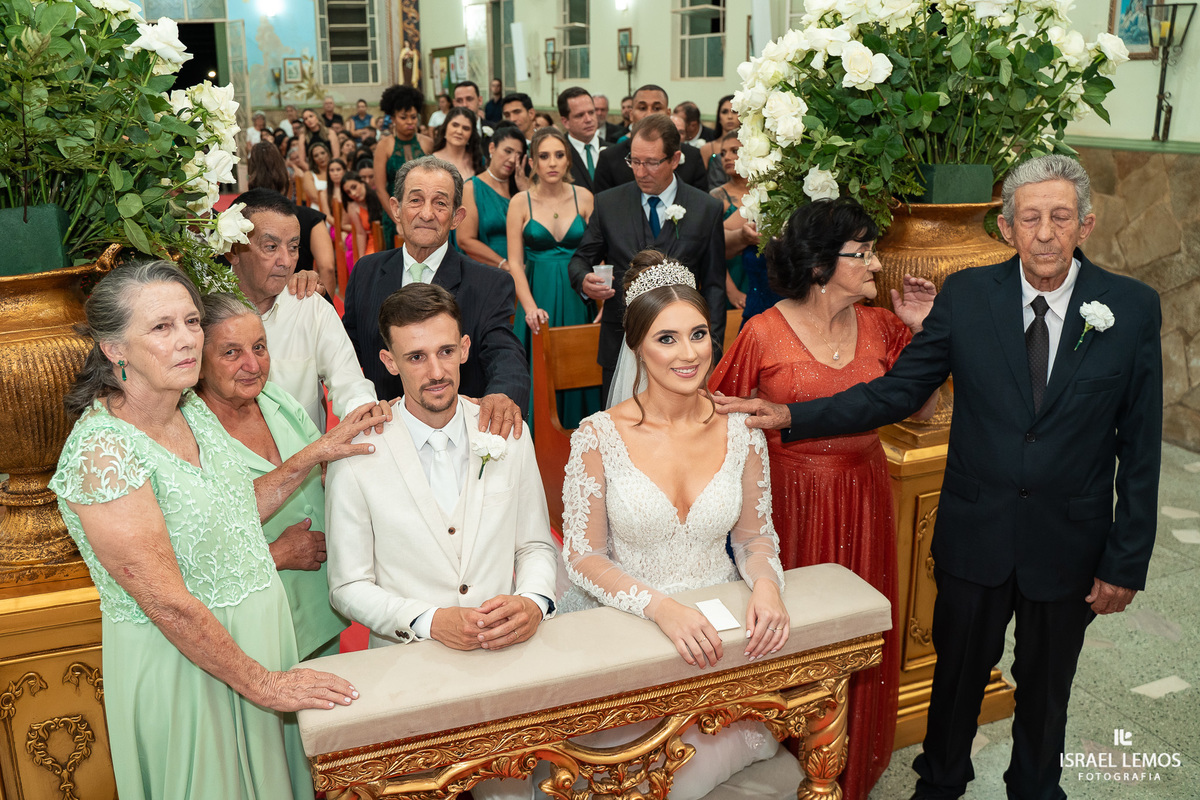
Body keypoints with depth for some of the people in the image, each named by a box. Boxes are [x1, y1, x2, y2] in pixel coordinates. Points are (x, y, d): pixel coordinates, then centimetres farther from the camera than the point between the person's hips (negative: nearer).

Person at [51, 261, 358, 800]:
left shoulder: (192, 409, 0)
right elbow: (169, 604, -23)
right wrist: (261, 683, -16)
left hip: (257, 632, 7)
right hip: (182, 661, -7)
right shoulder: (102, 451, -25)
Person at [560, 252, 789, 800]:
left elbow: (755, 534, 8)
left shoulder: (740, 431, -3)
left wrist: (766, 584, -15)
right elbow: (583, 556, -8)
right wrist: (661, 608, -24)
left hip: (719, 625, 3)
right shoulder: (599, 437, -12)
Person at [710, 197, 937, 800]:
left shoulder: (880, 326, 1)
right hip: (792, 500, -4)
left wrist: (922, 331, -4)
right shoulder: (765, 333, -11)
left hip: (862, 500, 4)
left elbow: (921, 409, 2)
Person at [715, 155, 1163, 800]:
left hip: (1069, 544, 0)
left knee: (1046, 686, 21)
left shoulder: (1133, 308, -9)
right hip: (974, 533, 0)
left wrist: (1126, 562, -5)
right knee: (958, 673, 19)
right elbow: (897, 391, -6)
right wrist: (790, 416, -16)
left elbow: (1140, 448, -6)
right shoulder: (966, 295, -8)